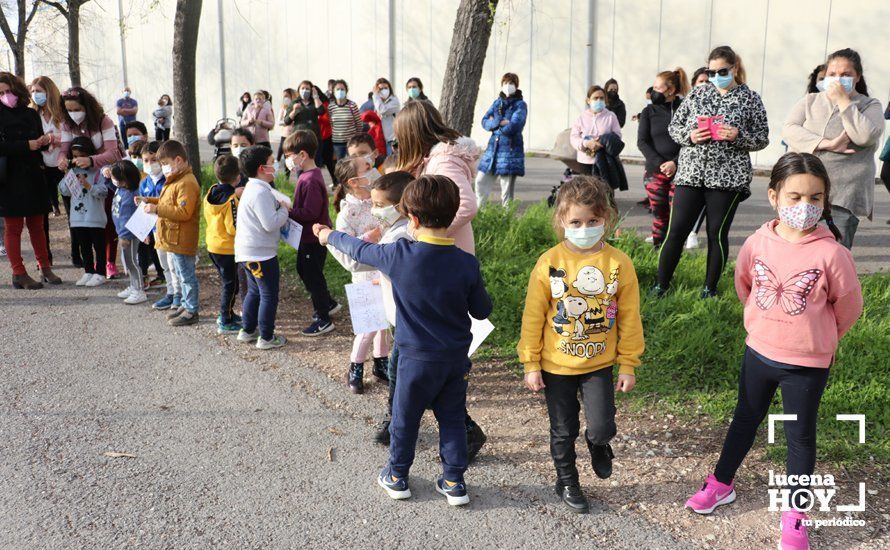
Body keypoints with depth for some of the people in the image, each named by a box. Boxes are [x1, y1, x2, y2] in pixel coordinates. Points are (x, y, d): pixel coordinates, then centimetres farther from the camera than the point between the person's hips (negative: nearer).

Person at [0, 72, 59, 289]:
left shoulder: (31, 114, 10)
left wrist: (45, 140, -2)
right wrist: (27, 145, -20)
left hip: (33, 175, 5)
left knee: (36, 224, 12)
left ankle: (45, 268, 19)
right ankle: (19, 274, 6)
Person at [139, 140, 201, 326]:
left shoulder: (187, 183, -20)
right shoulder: (175, 180, 15)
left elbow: (183, 212, -27)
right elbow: (169, 203, 26)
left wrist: (157, 209, -26)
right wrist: (150, 201, 12)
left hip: (181, 241, -11)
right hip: (173, 239, 11)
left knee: (186, 276, -2)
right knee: (181, 275, 19)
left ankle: (191, 311, 7)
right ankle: (186, 305, 31)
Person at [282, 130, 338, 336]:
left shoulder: (311, 180, -26)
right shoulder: (308, 175, 6)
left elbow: (310, 212, -29)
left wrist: (288, 213, -22)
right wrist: (289, 210, 1)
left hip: (314, 238, -10)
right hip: (308, 236, 10)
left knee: (313, 275, 2)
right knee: (303, 269, 24)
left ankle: (324, 320, 16)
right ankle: (328, 304, 38)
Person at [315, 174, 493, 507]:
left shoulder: (400, 255, -18)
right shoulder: (467, 264, -12)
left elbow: (359, 250, 0)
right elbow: (482, 311, -2)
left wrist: (329, 236, 18)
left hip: (417, 358, -2)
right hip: (457, 358, 2)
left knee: (405, 418, 16)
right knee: (452, 419, 16)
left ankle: (397, 477, 33)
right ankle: (454, 482, 23)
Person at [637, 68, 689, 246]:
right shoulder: (649, 111, 8)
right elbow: (642, 141, 2)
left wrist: (675, 163, -14)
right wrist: (659, 164, -10)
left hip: (680, 171, -2)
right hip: (655, 171, 2)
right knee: (659, 213, 2)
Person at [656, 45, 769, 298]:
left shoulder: (750, 98, 4)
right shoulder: (697, 94, 10)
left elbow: (762, 138, 4)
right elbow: (674, 126, 12)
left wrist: (738, 135, -15)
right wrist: (689, 135, -9)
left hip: (728, 177, -2)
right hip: (690, 173, 2)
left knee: (717, 233, 3)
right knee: (676, 230, -2)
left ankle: (710, 288, 16)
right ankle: (661, 285, 9)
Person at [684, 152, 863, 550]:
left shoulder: (831, 253, -20)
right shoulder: (757, 243, -11)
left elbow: (849, 306, -6)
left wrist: (819, 338, 7)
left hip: (808, 363, -3)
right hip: (758, 352, 3)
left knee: (800, 436, 12)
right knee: (745, 419, 21)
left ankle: (795, 515, 27)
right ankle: (722, 484, 39)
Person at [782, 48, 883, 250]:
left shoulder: (870, 106, 11)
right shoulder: (809, 101, 16)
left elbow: (866, 136, -9)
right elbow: (789, 129, -1)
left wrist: (843, 101, -7)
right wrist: (827, 144, -12)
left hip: (844, 196, -2)